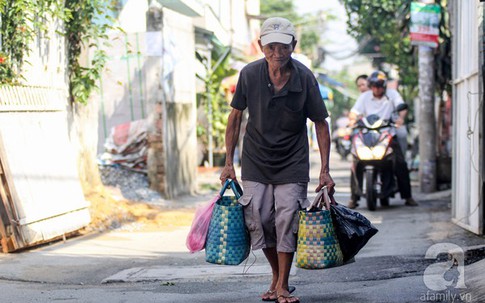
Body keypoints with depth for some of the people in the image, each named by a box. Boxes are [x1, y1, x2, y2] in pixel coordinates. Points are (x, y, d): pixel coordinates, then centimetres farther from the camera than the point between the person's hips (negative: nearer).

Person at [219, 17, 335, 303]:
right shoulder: (250, 74, -11)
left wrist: (325, 170, -7)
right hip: (256, 160, 2)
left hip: (292, 162, -1)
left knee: (287, 218, -7)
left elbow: (321, 124, -5)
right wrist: (228, 162, 2)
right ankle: (277, 276, 19)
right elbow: (236, 116, 2)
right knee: (259, 218, -3)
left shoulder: (305, 78, -14)